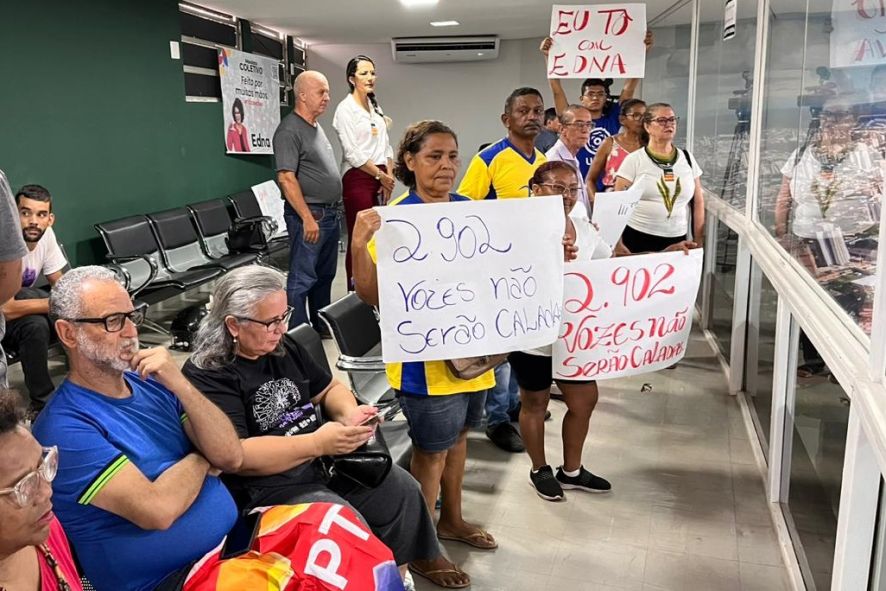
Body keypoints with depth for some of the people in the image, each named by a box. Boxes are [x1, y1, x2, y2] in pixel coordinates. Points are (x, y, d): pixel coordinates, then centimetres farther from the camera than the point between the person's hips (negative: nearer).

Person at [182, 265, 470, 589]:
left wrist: (348, 412, -7)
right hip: (268, 485, -7)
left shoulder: (283, 346, 7)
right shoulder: (205, 376, -17)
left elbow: (329, 388, 17)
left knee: (401, 489, 1)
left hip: (327, 457, 8)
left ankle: (421, 554, 30)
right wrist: (316, 444, -29)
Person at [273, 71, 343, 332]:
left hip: (331, 214, 9)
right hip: (308, 215, -9)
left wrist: (335, 210, 18)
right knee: (302, 278, -4)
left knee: (325, 275, 16)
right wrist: (308, 218, -22)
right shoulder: (289, 130, -13)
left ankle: (322, 325, 28)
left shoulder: (316, 127, 16)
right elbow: (286, 178, -19)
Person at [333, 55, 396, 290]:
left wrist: (389, 176, 4)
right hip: (358, 178, -7)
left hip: (379, 177, 7)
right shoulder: (345, 109, -6)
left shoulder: (375, 107, 16)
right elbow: (352, 152, -13)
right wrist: (381, 176, -9)